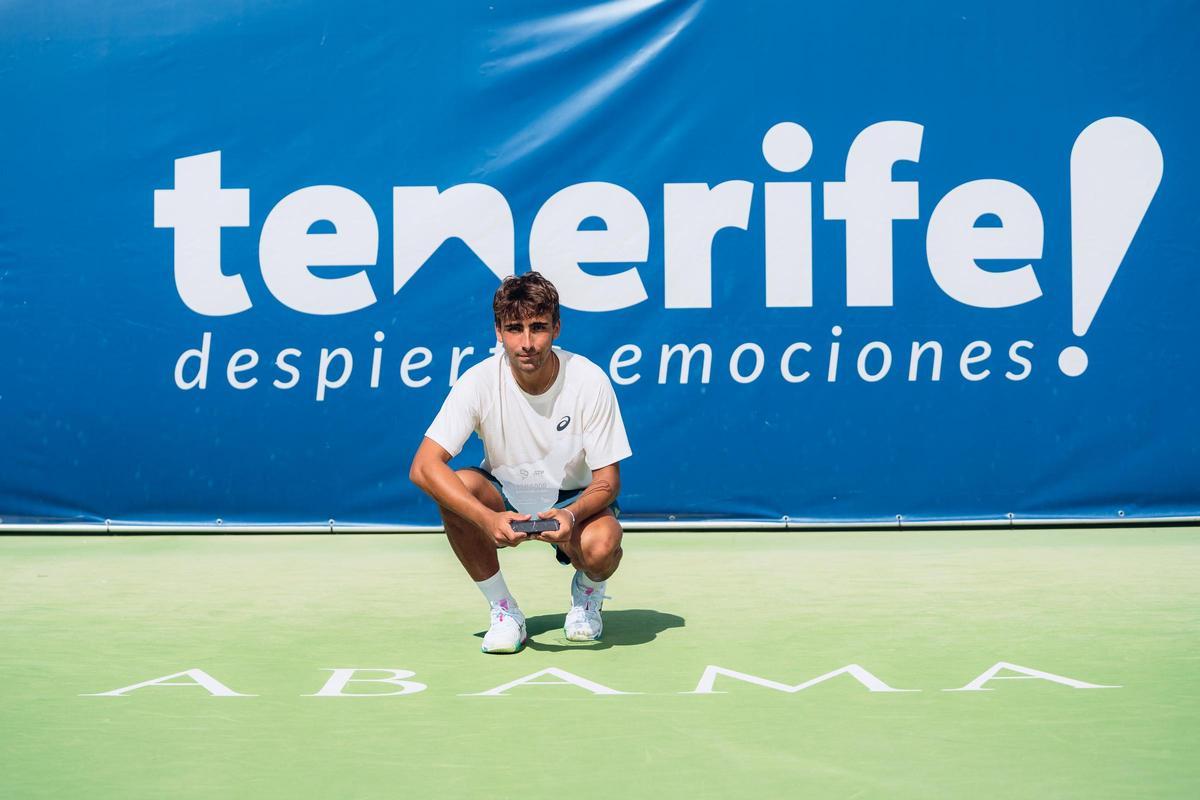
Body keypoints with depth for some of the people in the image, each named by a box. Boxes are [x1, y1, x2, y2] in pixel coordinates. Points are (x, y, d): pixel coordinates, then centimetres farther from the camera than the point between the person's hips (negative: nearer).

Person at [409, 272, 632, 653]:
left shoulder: (589, 381, -20)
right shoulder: (479, 382, -20)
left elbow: (607, 479, -15)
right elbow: (423, 466, -26)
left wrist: (571, 515, -38)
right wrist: (487, 519, -41)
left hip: (575, 500, -1)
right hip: (505, 499, 2)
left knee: (601, 546, -34)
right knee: (459, 486, -31)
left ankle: (587, 593, 6)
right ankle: (503, 609, -10)